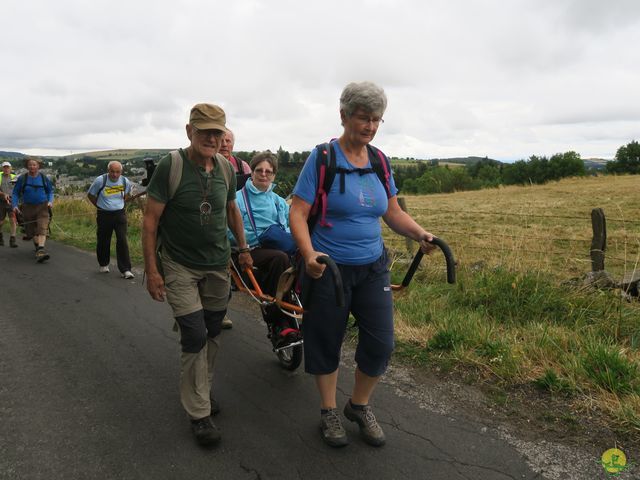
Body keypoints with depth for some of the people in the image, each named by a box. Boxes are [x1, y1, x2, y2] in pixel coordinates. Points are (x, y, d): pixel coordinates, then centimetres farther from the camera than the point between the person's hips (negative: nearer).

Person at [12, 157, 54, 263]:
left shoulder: (43, 177, 1)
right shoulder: (22, 178, -1)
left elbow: (50, 191, 12)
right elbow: (15, 193, 5)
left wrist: (50, 201, -5)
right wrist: (15, 205, -8)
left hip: (43, 207, -1)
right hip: (28, 208, 1)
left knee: (42, 229, -17)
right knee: (31, 230, 11)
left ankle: (40, 251, -27)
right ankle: (37, 245, 38)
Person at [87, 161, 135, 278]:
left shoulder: (125, 181, -1)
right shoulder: (100, 180, -10)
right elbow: (90, 195, 4)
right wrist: (100, 206, 6)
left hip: (120, 214, 1)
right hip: (104, 215, -1)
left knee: (122, 241, -7)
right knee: (103, 241, 10)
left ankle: (125, 270, -5)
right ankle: (103, 265, 33)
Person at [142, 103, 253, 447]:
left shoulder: (226, 168, 1)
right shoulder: (170, 166, -13)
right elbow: (150, 220, -11)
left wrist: (243, 247, 17)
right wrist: (151, 269, -13)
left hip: (218, 265, 5)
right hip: (179, 267, -4)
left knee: (212, 332, 11)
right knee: (195, 336, -7)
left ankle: (203, 389, 33)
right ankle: (199, 413, 8)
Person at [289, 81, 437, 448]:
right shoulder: (322, 158, -10)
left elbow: (393, 213, 10)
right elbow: (298, 214, -13)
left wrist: (420, 234, -8)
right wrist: (309, 255, -29)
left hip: (373, 267, 5)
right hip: (329, 268, -4)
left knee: (381, 343, 5)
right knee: (327, 343, 11)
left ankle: (360, 405, 31)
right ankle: (329, 411, 33)